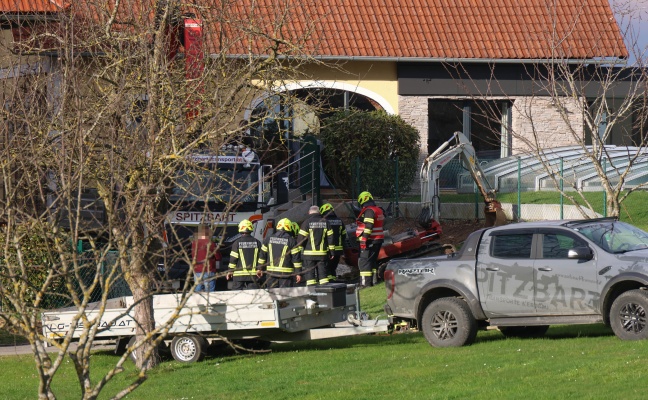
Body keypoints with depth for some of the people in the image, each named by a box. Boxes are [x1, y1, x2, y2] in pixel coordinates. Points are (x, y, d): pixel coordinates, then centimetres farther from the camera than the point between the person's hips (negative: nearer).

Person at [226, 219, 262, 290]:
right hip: (253, 273, 3)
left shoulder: (237, 243, -7)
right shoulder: (257, 242, 3)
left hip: (239, 274, -3)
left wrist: (230, 271, 4)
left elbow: (233, 258, -6)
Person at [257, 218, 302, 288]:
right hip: (286, 274, -3)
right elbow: (296, 257, -5)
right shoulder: (291, 241, -5)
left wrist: (260, 268, 19)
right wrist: (298, 273, -1)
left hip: (271, 272, 3)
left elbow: (263, 255, 10)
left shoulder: (268, 239, 6)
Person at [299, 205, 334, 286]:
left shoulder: (307, 222, -6)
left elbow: (301, 238, -9)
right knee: (322, 270, 11)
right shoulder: (325, 222, 6)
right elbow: (330, 237, 7)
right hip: (322, 253, 4)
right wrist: (331, 251, 11)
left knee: (309, 272, 0)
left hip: (309, 253, -4)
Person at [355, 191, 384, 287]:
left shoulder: (369, 211, -15)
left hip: (370, 240, -10)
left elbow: (368, 226, -22)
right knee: (373, 260, 18)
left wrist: (363, 240, -23)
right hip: (378, 239, 10)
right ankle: (374, 280, 22)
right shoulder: (379, 210, 16)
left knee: (364, 260, -8)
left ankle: (366, 282, -14)